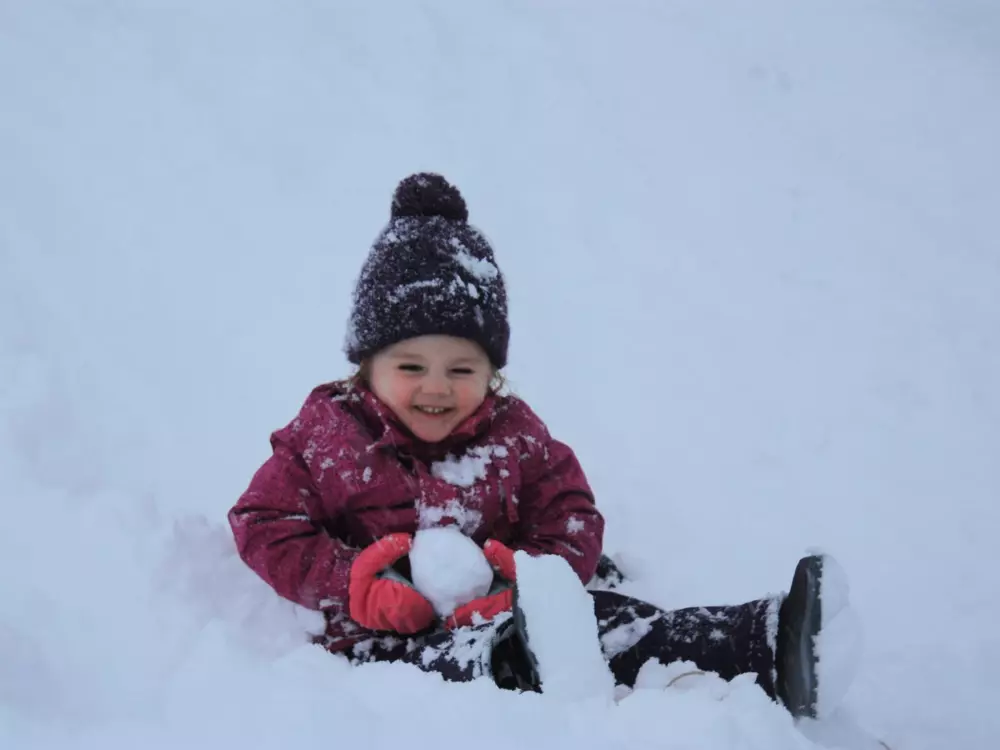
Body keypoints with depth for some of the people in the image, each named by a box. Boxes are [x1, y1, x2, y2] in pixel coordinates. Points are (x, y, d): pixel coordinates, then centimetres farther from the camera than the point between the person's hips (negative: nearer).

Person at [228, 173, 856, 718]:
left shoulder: (516, 434, 10)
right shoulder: (326, 435, 1)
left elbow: (572, 518, 9)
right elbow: (264, 525, 1)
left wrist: (531, 576, -14)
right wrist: (355, 583, -14)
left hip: (498, 616, 3)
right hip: (386, 636, -3)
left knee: (604, 619, -26)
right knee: (462, 656, -40)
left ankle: (762, 645, -45)